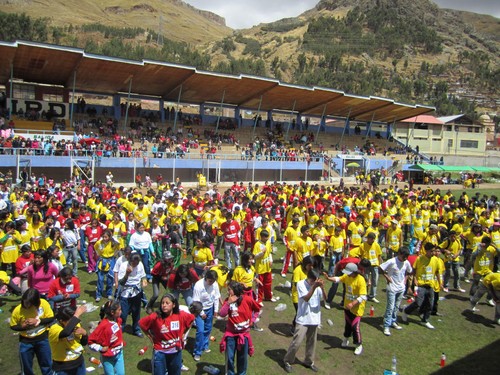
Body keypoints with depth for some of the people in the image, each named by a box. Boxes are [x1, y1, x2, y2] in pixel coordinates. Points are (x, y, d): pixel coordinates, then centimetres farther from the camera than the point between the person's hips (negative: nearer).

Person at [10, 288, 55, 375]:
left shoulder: (43, 303, -20)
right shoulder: (17, 310, -19)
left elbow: (51, 318, -10)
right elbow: (13, 326, -5)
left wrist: (38, 321, -24)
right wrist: (23, 326, -24)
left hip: (42, 338, 0)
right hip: (26, 341, 0)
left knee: (46, 363, 16)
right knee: (26, 365, 15)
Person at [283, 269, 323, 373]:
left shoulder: (318, 285, -2)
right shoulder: (301, 284, -12)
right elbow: (306, 298, -22)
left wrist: (322, 287, -25)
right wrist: (314, 286, -30)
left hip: (314, 318, 4)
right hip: (303, 319, -4)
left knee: (311, 341, 16)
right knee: (297, 342, -4)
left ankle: (309, 361, 35)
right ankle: (287, 361, 16)